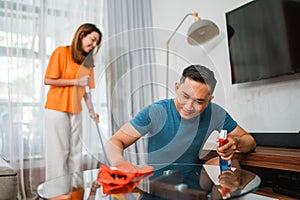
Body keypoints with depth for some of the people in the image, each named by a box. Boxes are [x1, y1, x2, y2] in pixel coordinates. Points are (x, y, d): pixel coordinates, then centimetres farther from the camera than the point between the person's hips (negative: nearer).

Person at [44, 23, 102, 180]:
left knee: (75, 152, 9)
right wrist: (75, 81, -15)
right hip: (57, 109, -5)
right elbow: (48, 80, -10)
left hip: (76, 111, 5)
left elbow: (84, 89, 9)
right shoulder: (61, 52, -6)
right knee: (59, 151, 1)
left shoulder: (88, 60, 9)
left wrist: (91, 110, -2)